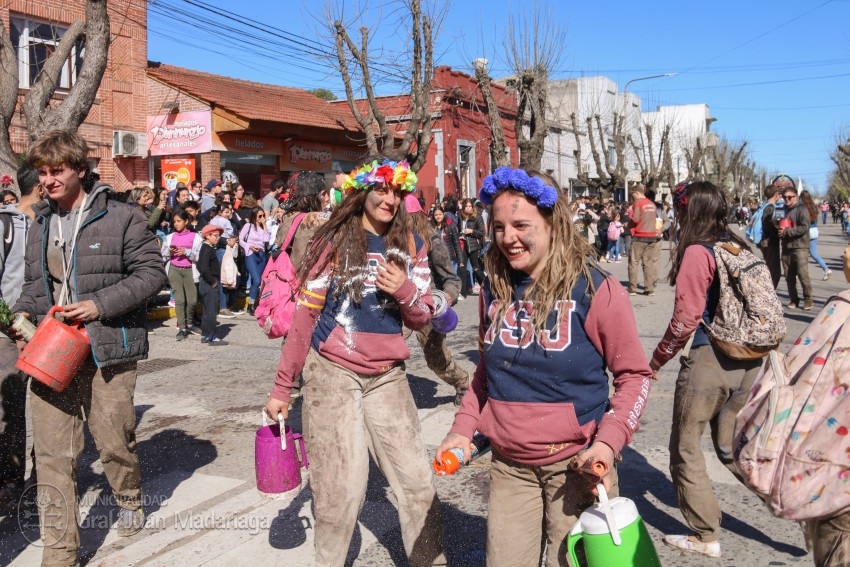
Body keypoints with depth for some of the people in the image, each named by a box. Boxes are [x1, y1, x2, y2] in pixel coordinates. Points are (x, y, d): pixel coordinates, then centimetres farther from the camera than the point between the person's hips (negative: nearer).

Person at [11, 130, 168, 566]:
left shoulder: (120, 218, -4)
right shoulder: (40, 224, 15)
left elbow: (151, 272, -8)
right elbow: (35, 282, 24)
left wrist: (101, 304, -16)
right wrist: (24, 312, 4)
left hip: (107, 350, -4)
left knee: (114, 440, 9)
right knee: (53, 455, 2)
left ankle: (129, 498, 41)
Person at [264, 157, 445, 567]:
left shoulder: (411, 245, 5)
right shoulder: (334, 240, -3)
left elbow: (421, 319, 7)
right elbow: (305, 315, -2)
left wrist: (405, 292, -15)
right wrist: (282, 386, -3)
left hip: (387, 376, 3)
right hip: (332, 374, -2)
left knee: (417, 481, 5)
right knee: (340, 489, 5)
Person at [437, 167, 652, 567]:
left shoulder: (595, 289, -13)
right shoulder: (494, 289, 2)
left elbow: (634, 374, -7)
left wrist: (609, 441, -20)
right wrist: (463, 428, 2)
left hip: (575, 463, -4)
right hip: (509, 465, 5)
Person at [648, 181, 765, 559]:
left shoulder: (697, 252, -14)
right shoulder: (740, 248, 7)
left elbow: (685, 319, -16)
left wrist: (655, 363, -6)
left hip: (708, 360, -7)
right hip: (747, 361, 7)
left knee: (686, 448, 9)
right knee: (730, 444, 22)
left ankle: (706, 537, 17)